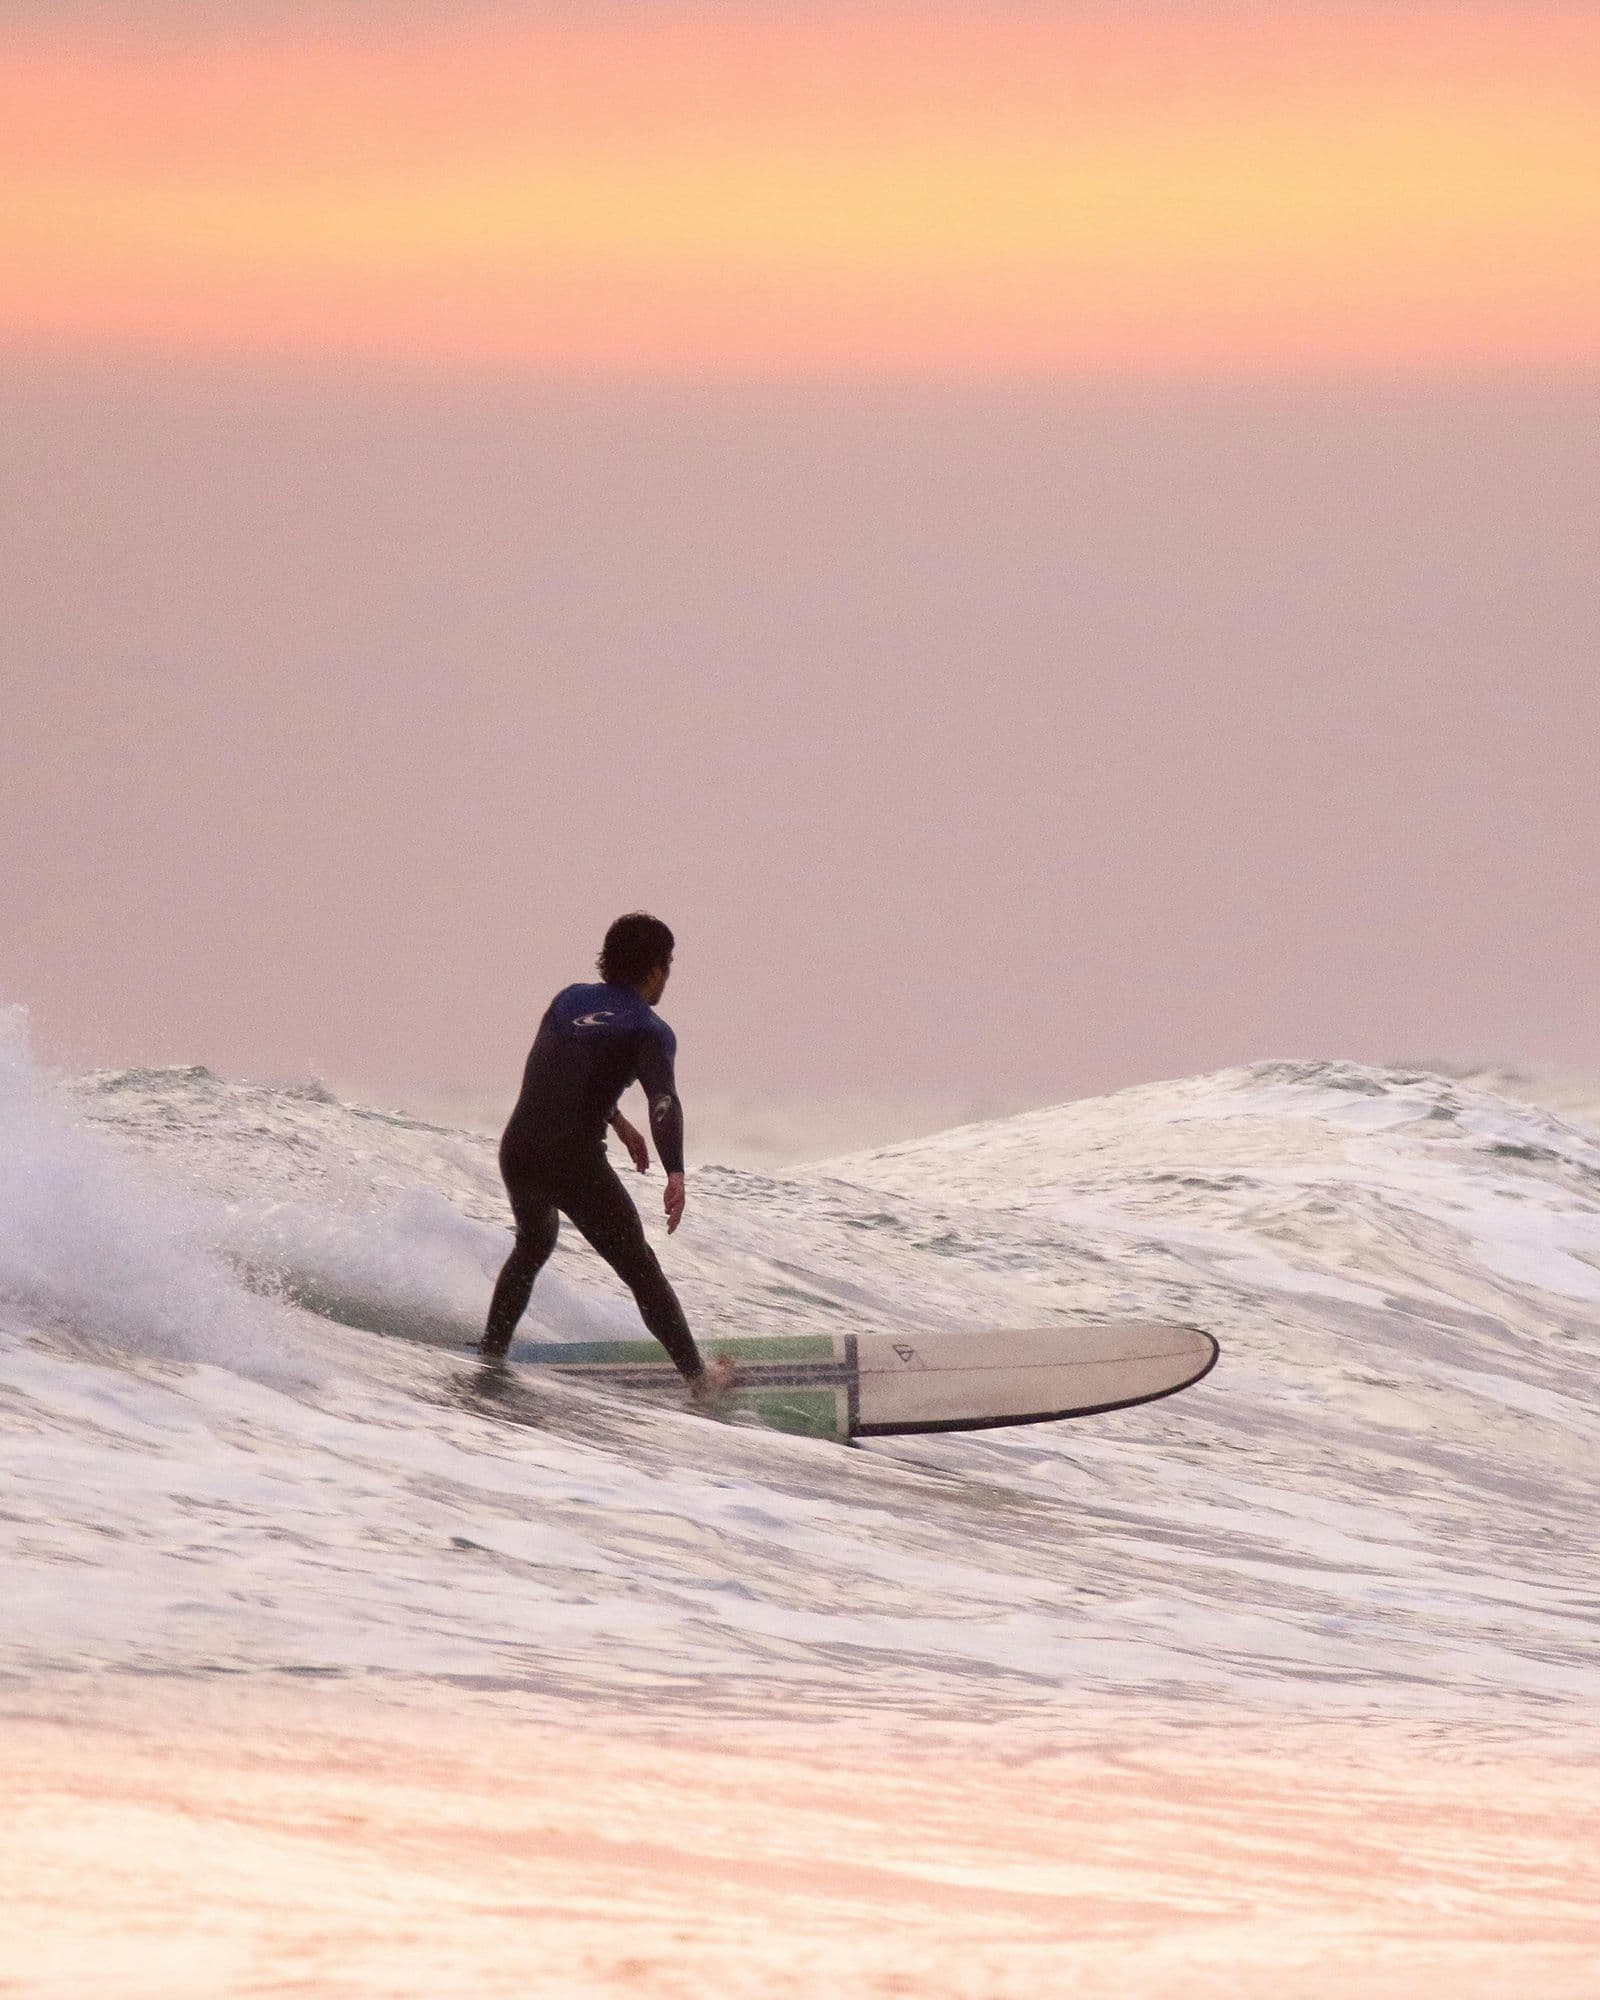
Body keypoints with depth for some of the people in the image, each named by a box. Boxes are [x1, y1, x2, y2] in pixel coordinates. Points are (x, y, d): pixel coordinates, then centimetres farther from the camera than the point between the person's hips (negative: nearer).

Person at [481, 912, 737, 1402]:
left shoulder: (569, 999, 15)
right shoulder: (649, 1031, -3)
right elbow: (664, 1100, -20)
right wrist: (675, 1174, -33)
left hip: (517, 1151, 5)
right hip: (576, 1162, -5)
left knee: (533, 1246, 34)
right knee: (640, 1269, 8)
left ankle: (491, 1355, 35)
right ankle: (698, 1377, 11)